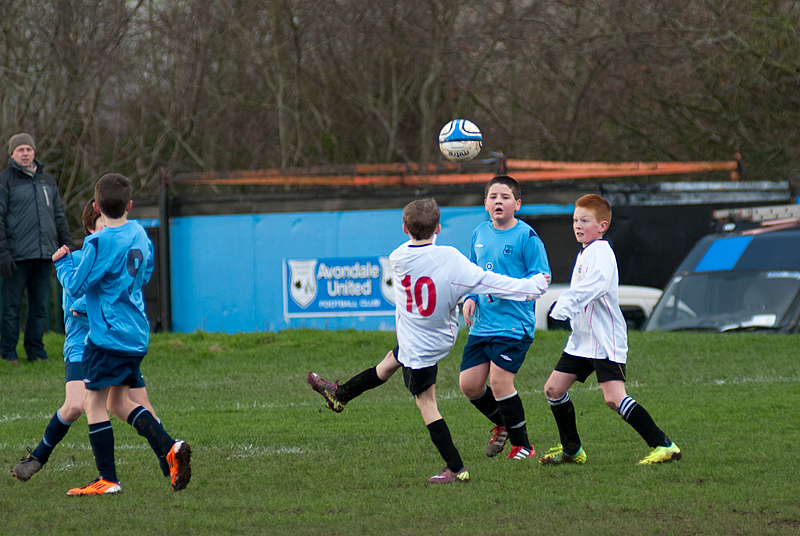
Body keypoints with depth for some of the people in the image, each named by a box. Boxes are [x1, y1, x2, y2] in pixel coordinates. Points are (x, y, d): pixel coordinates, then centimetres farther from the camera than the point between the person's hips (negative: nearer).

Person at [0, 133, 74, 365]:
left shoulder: (47, 180, 17)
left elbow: (59, 216, 22)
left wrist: (67, 246, 13)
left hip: (44, 254, 5)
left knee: (40, 306, 7)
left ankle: (36, 352, 13)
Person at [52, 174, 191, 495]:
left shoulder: (100, 243, -17)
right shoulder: (139, 234, 8)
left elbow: (75, 286, -15)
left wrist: (63, 262, 4)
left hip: (108, 335, -8)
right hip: (137, 335, 8)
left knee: (93, 402, 1)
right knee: (120, 400, 17)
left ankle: (107, 479, -1)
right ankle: (170, 448, 1)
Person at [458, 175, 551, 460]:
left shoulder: (526, 236, -9)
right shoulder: (480, 234, 10)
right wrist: (470, 298, 3)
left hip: (514, 326, -7)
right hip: (482, 325, 7)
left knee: (499, 380, -13)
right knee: (469, 383, 4)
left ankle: (522, 445, 2)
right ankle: (503, 425, 30)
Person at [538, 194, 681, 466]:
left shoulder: (601, 252, -14)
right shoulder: (584, 253, 18)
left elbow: (594, 285, -32)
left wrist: (563, 307, -37)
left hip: (606, 340, -10)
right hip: (582, 339, 10)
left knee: (614, 397, -21)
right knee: (553, 388, 10)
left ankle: (663, 445, -20)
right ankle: (572, 451, 23)